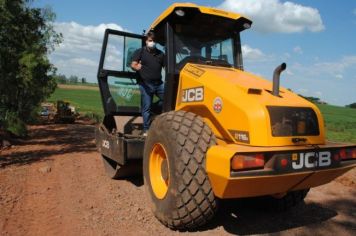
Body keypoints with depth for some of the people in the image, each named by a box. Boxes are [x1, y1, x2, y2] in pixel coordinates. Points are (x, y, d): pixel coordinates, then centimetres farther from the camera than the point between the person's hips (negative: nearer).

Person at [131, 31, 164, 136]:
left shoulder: (160, 54, 17)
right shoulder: (140, 52, 5)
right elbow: (133, 64, -7)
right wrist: (136, 67, -31)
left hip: (159, 83, 4)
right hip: (145, 84, -4)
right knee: (146, 107, -1)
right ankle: (146, 130, 8)